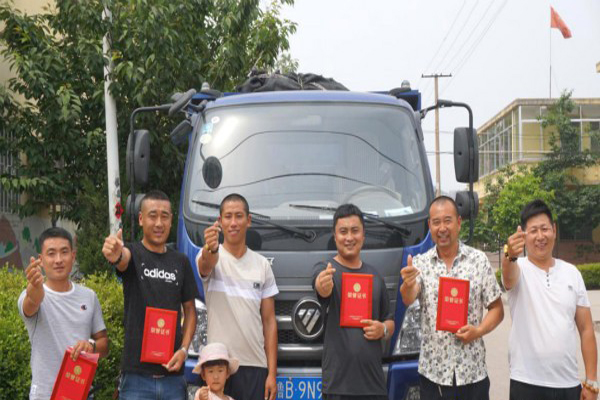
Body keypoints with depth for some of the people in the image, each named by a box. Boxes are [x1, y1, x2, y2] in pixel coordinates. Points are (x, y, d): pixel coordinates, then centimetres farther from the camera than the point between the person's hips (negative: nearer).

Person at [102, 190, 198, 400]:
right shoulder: (133, 253, -2)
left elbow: (190, 310, 13)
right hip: (137, 375, -3)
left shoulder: (181, 261, 9)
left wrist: (184, 349, -2)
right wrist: (115, 255, -51)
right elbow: (124, 258, -27)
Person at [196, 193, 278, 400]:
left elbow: (269, 321, 8)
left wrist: (272, 373, 2)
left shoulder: (262, 265, 9)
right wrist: (210, 250, -53)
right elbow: (206, 265, -28)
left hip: (256, 366, 3)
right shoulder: (210, 257, 0)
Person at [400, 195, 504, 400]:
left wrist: (479, 330, -13)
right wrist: (407, 285, -39)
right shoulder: (420, 263, 1)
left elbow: (497, 309, 5)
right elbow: (408, 299, -17)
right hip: (432, 371, 0)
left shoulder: (479, 260, 2)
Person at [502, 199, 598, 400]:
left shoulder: (572, 273, 6)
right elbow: (509, 275, -29)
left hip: (569, 384, 3)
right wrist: (510, 256, -52)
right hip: (527, 383, -3)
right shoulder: (519, 269, -3)